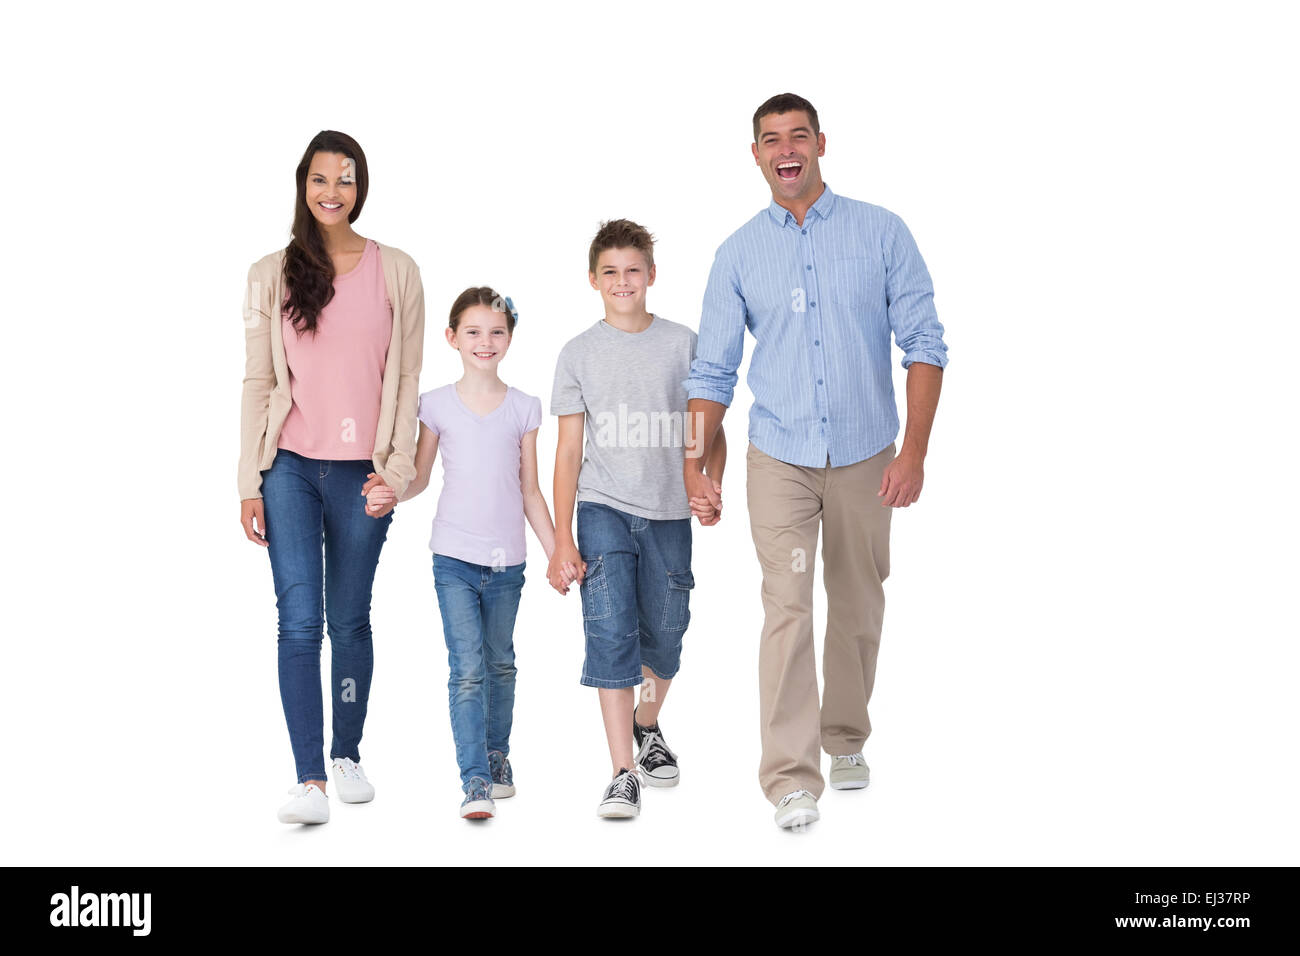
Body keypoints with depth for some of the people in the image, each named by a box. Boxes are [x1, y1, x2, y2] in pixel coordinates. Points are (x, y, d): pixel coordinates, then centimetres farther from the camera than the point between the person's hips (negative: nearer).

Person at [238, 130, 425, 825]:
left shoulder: (396, 271, 6)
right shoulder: (272, 274, 6)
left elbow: (406, 379, 6)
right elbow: (258, 382, 5)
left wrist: (397, 469, -2)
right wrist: (250, 483, 1)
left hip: (362, 473, 0)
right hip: (291, 467, 0)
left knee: (350, 620, 8)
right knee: (299, 620, -8)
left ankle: (346, 755, 26)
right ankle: (310, 782, -6)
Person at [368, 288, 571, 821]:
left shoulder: (523, 409, 4)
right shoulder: (437, 406, 0)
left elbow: (530, 492, 7)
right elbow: (420, 476, 7)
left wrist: (557, 552, 5)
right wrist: (392, 493, -14)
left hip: (507, 560, 2)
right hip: (455, 557, -2)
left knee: (500, 663, 15)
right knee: (466, 670, -8)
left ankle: (497, 756, 33)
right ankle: (475, 781, -5)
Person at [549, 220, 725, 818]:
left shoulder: (684, 344, 3)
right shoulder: (579, 354, 3)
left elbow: (710, 430, 8)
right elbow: (569, 449, 3)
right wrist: (561, 539, -2)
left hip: (668, 512, 1)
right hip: (603, 509, -1)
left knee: (664, 635, 10)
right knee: (610, 631, -11)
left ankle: (647, 727, 38)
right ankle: (623, 774, -8)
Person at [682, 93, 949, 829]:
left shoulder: (882, 233, -1)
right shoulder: (738, 253, 3)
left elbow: (925, 344, -4)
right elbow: (714, 370, 5)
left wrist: (915, 450, -12)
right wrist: (693, 463, -4)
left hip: (866, 456, 1)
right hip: (779, 458, 0)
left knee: (858, 609, 12)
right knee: (787, 609, -9)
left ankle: (847, 740, 32)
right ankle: (791, 777, -5)